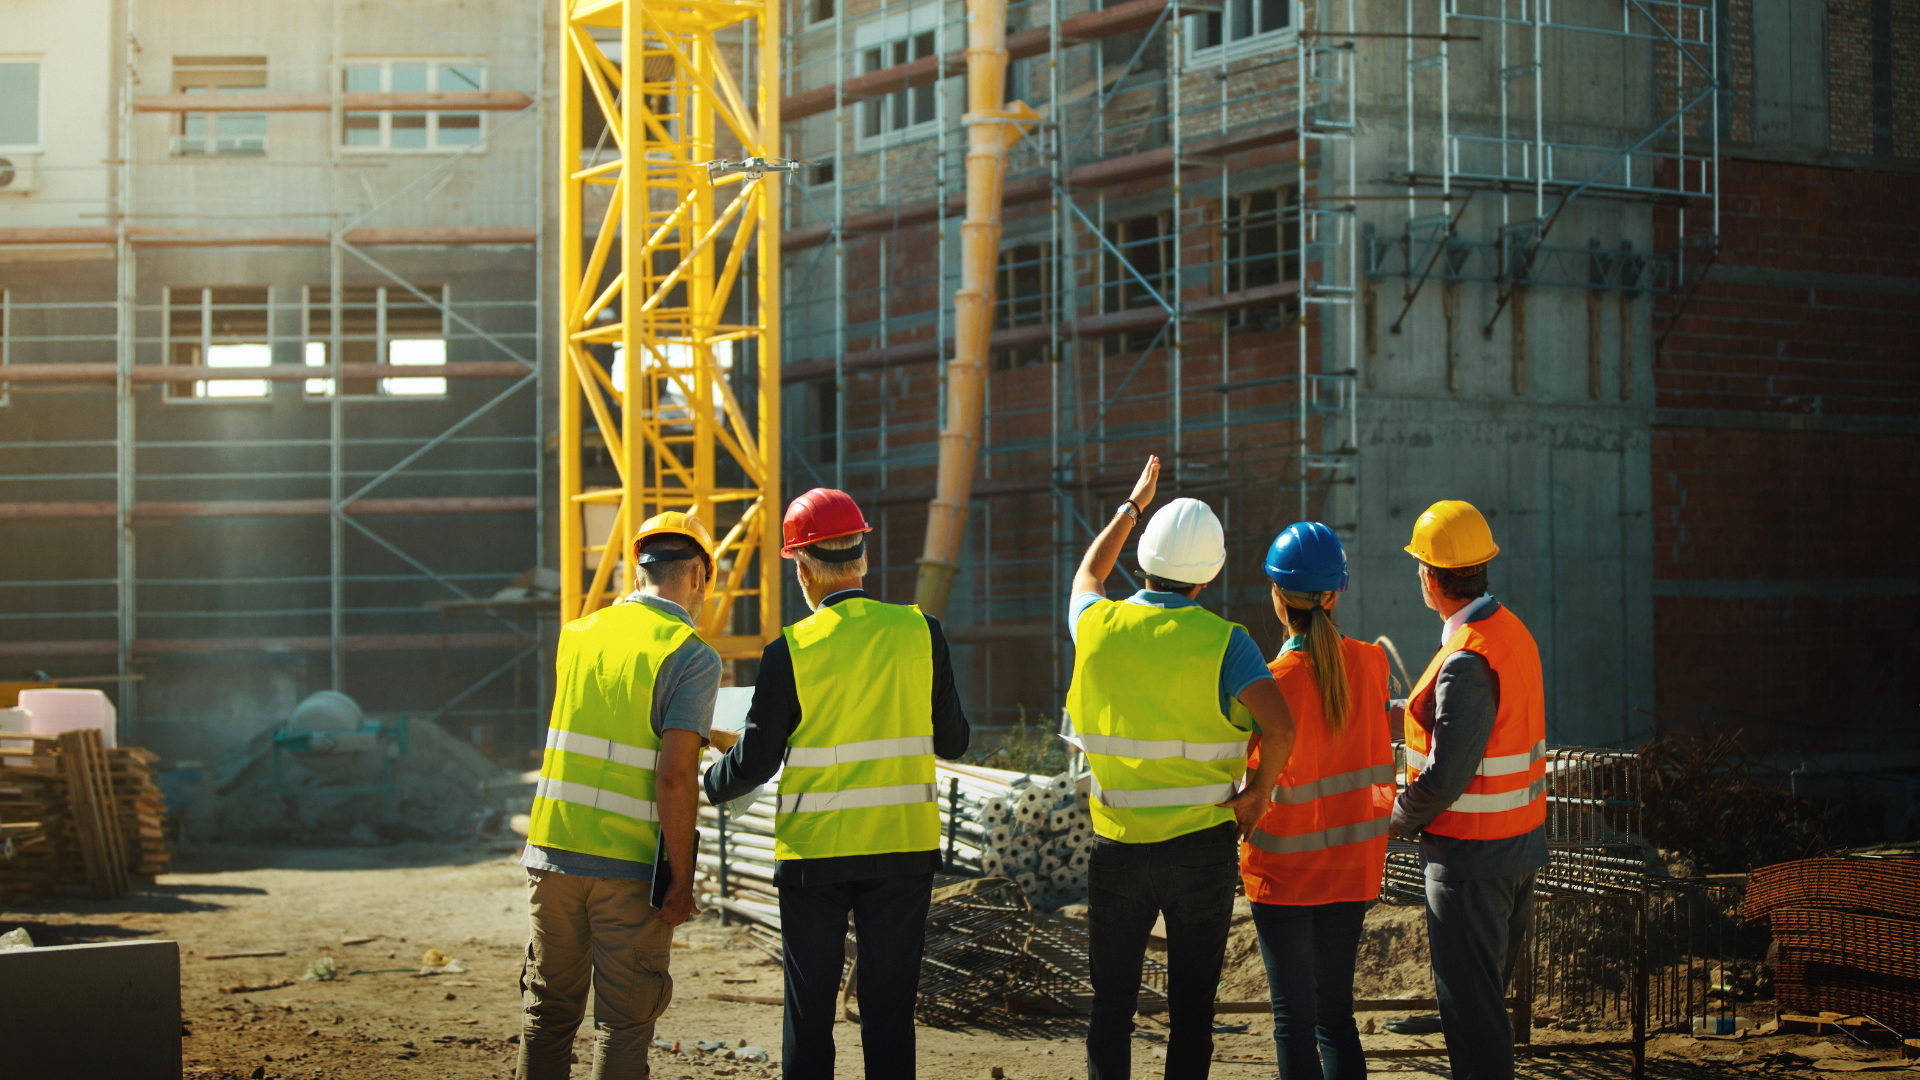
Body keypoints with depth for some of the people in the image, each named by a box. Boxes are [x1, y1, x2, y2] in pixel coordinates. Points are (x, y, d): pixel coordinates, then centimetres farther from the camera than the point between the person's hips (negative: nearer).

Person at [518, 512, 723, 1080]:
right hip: (630, 865, -5)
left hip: (553, 853, 5)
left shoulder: (578, 634, 8)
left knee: (548, 1011, 16)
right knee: (624, 1024, 5)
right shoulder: (692, 657, -10)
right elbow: (674, 776, -18)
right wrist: (682, 880, -12)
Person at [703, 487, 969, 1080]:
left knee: (809, 1013, 8)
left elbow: (753, 764, -6)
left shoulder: (790, 651, -11)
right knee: (889, 1009, 9)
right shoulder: (921, 632, -3)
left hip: (814, 854, -2)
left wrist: (707, 784, 14)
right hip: (904, 849, 2)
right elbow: (952, 741, 5)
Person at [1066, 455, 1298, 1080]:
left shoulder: (1098, 626, -2)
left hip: (1116, 848, 2)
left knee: (1111, 1006, 13)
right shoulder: (1221, 641, -12)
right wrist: (1257, 794, -9)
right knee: (1191, 1011, 7)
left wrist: (1132, 506, 33)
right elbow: (1280, 727, -26)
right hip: (1201, 847, -2)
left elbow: (1086, 577, 23)